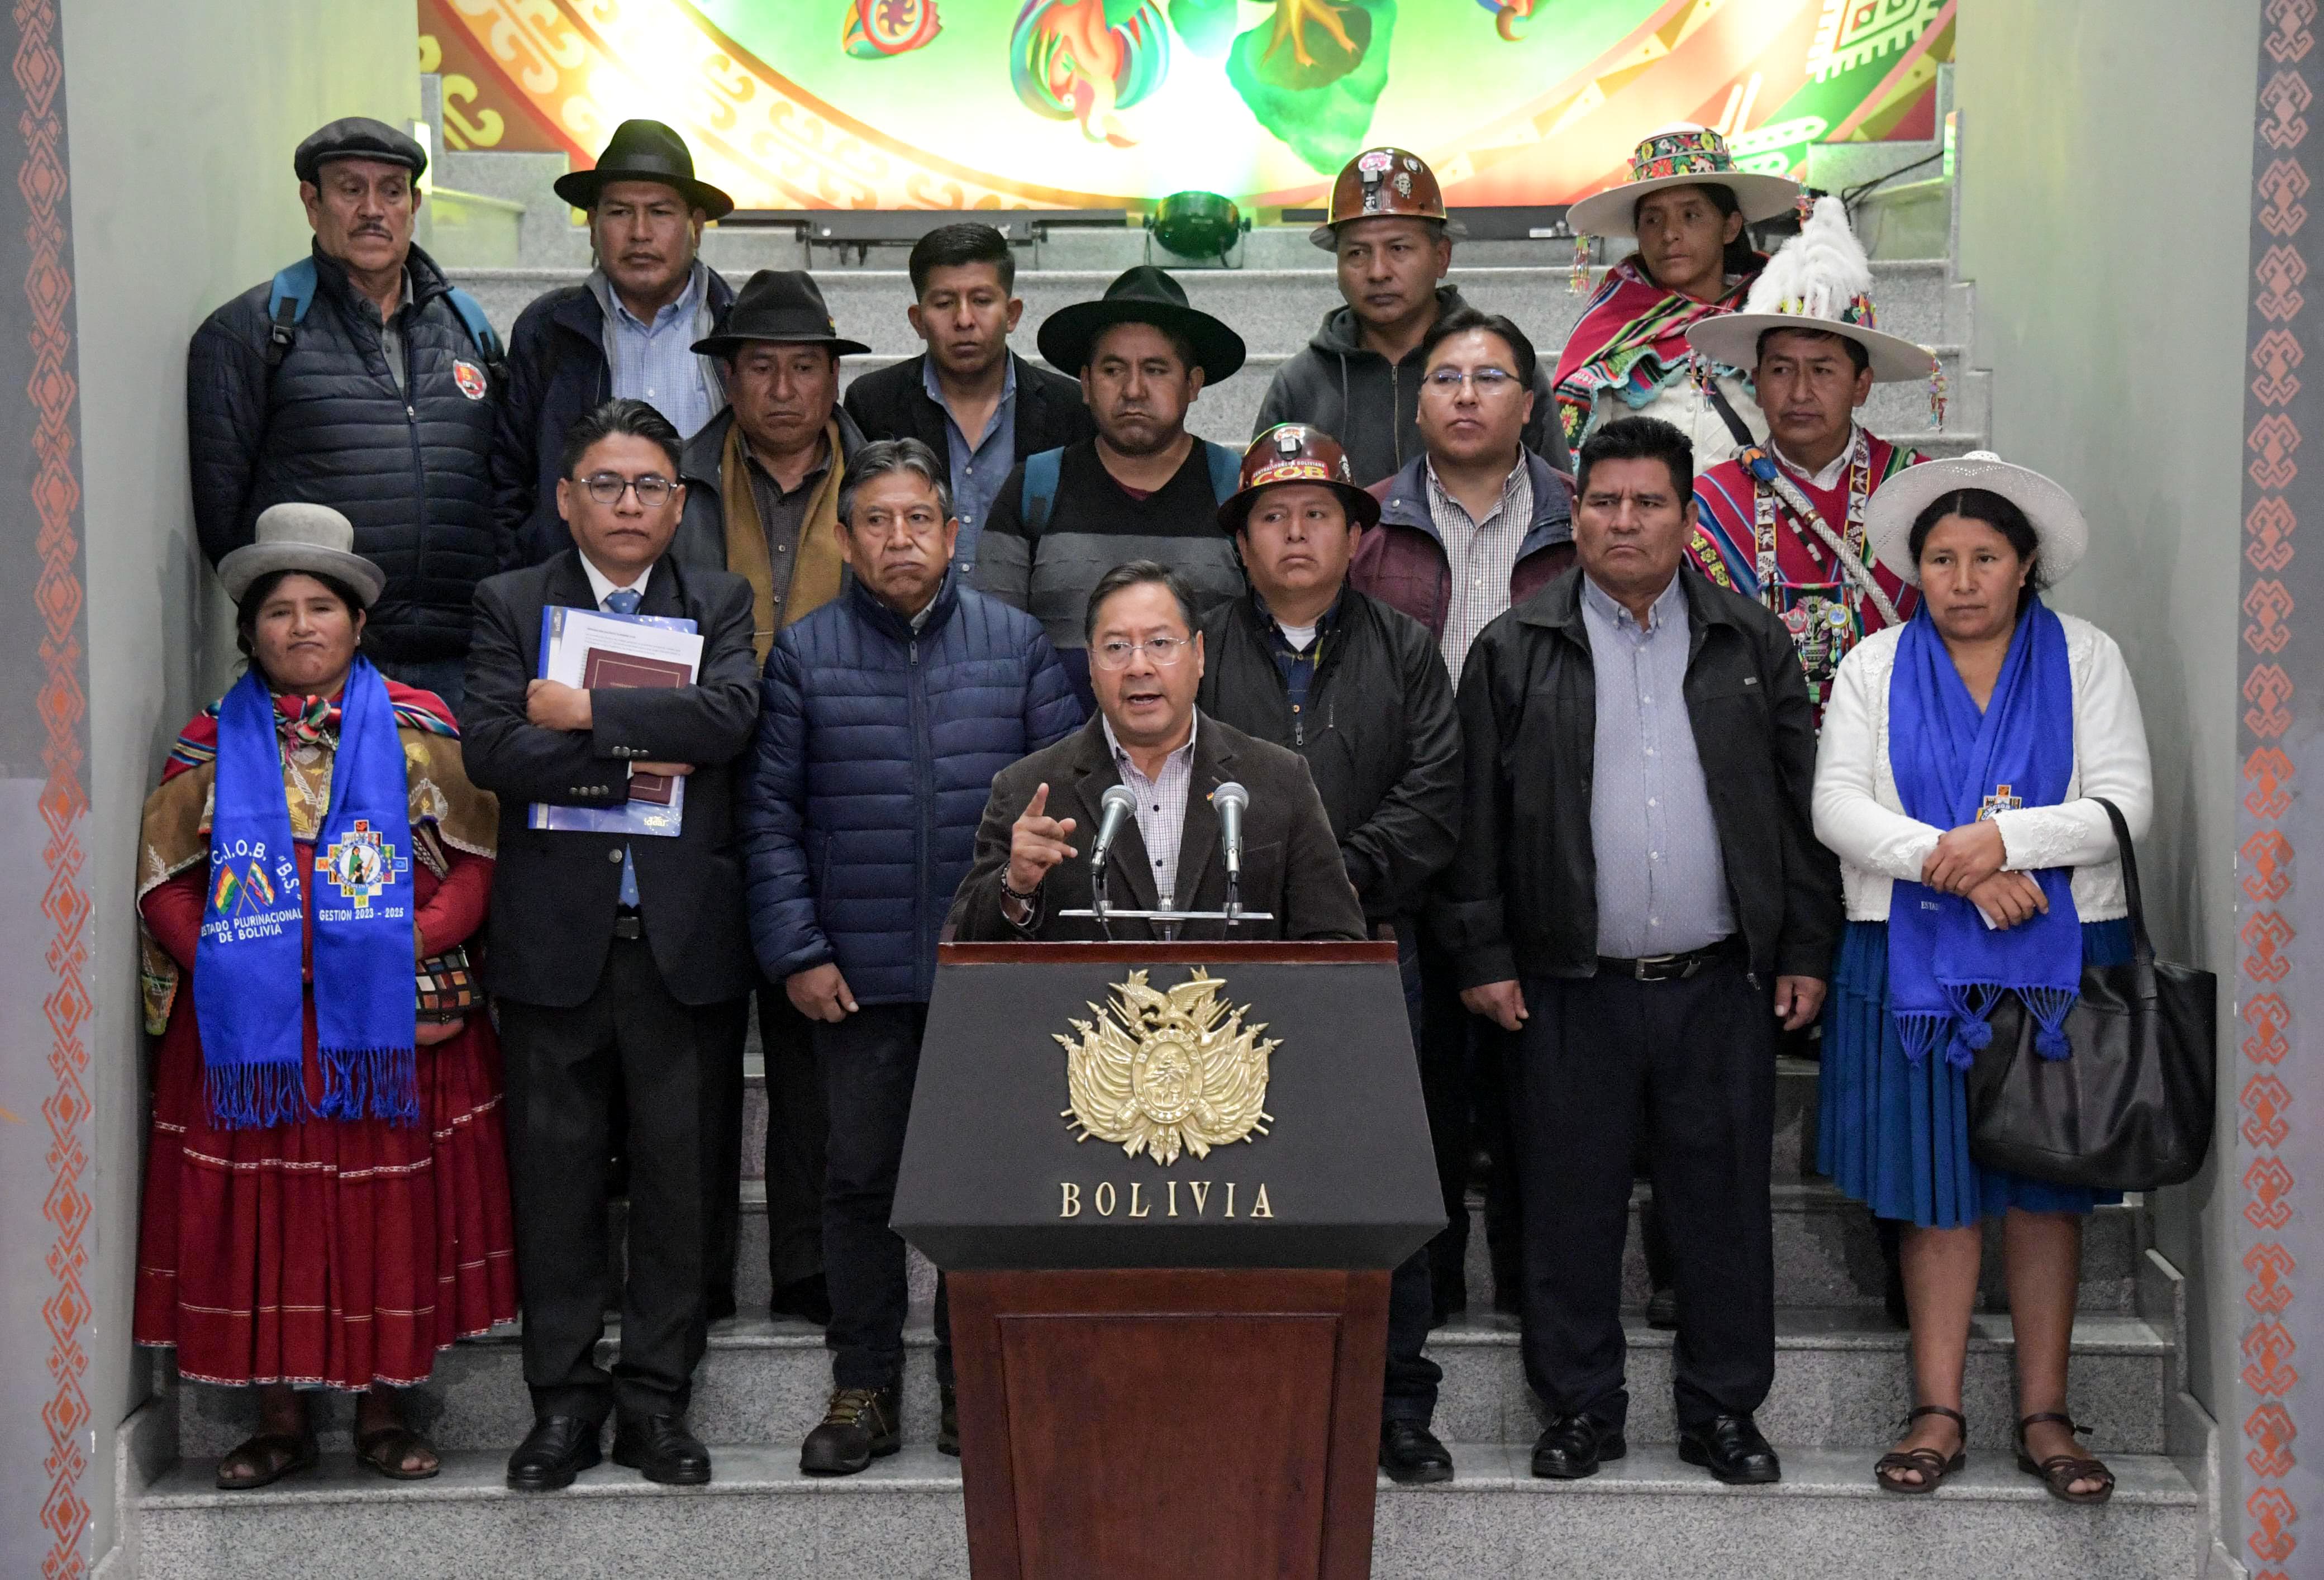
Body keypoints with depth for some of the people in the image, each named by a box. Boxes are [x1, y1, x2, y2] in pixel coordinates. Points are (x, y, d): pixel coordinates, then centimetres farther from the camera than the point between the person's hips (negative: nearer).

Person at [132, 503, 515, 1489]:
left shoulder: (416, 727, 6)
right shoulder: (212, 743, 9)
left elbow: (475, 860, 0)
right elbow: (164, 882, 6)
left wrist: (408, 947, -14)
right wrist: (235, 963, -10)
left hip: (391, 1022, -1)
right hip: (251, 1027, 1)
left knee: (390, 1210, 1)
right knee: (262, 1212, 1)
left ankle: (382, 1409, 14)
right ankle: (279, 1419, 12)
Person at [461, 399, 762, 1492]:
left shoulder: (721, 604, 8)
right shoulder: (511, 605, 7)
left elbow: (729, 715, -12)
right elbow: (490, 748, -8)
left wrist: (586, 712, -13)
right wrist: (633, 759, -12)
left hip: (686, 939, 0)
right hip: (555, 939, 0)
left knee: (677, 1173, 5)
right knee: (556, 1175, 5)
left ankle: (656, 1399, 16)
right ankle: (563, 1400, 16)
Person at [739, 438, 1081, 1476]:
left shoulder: (1018, 644, 5)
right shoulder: (804, 654, 4)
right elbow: (770, 813, 3)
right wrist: (796, 952, -5)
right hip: (857, 972, 0)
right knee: (859, 1179, 7)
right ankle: (864, 1391, 18)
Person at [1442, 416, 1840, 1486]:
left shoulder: (1753, 645, 9)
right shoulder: (1514, 652, 4)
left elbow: (1800, 804, 10)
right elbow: (1476, 818, 3)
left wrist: (1806, 949, 5)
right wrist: (1483, 956, -2)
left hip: (1721, 985, 1)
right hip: (1571, 986, -1)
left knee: (1724, 1199, 7)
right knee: (1571, 1205, 6)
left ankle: (1724, 1409, 20)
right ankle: (1580, 1410, 19)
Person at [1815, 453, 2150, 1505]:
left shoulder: (2086, 659, 6)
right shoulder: (1875, 666, 8)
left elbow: (2127, 802, -4)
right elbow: (1837, 805, -3)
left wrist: (2007, 839, -18)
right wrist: (1951, 863, -16)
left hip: (2059, 956, 0)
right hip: (1916, 961, 0)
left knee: (2047, 1183, 4)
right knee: (1934, 1184, 2)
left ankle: (2044, 1416, 11)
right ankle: (1938, 1413, 9)